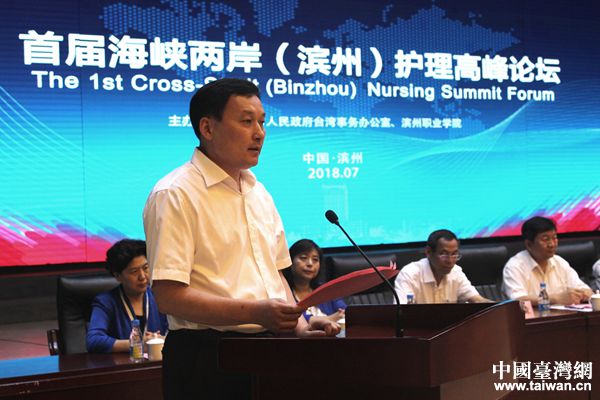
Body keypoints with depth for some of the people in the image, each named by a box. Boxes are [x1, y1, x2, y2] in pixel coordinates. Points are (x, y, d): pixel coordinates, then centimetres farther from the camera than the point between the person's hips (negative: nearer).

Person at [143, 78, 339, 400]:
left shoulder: (259, 193, 15)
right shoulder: (175, 195, -10)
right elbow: (169, 296, -18)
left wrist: (302, 329, 4)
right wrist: (255, 312, -23)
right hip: (208, 357, -7)